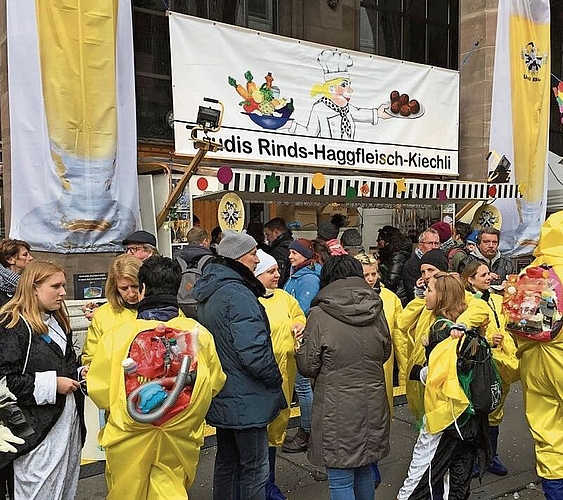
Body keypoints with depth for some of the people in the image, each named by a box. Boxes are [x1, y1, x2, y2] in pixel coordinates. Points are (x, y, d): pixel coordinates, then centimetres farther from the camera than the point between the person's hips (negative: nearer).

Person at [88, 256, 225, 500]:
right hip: (180, 439, 1)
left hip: (129, 441, -1)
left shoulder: (118, 335, -16)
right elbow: (215, 384, 0)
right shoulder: (198, 333, -12)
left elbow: (99, 391, -9)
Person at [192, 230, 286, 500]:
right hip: (245, 399, -9)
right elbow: (253, 351, -26)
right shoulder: (238, 294, -21)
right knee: (255, 467, 3)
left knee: (227, 462, 21)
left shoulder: (209, 292, 9)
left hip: (221, 395, 10)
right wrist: (276, 378, -10)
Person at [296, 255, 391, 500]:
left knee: (341, 480, 6)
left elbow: (307, 366, -9)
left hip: (337, 409, -5)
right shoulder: (376, 311, 1)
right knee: (364, 471, 23)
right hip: (372, 404, 5)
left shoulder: (319, 315, -14)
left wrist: (300, 347, 10)